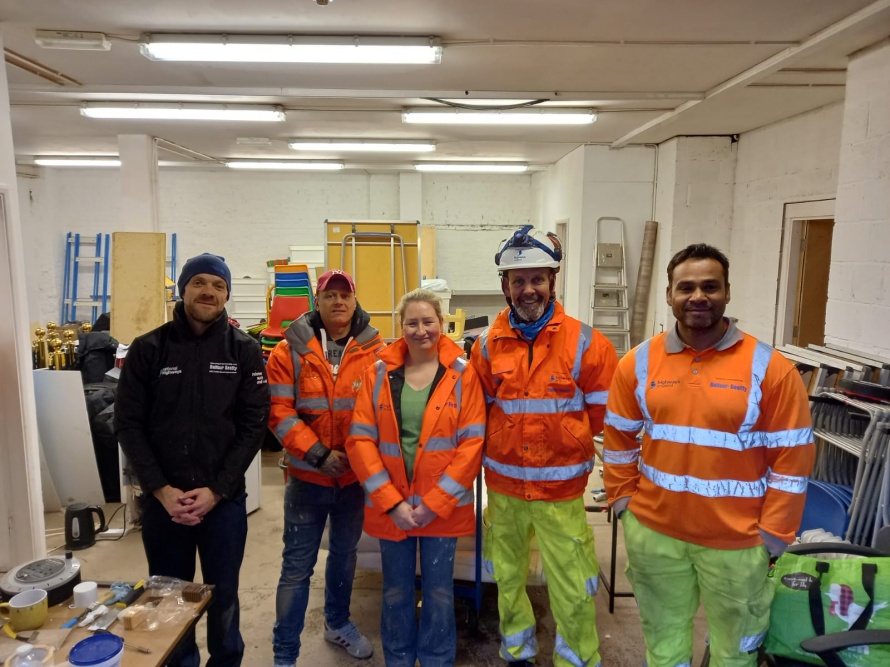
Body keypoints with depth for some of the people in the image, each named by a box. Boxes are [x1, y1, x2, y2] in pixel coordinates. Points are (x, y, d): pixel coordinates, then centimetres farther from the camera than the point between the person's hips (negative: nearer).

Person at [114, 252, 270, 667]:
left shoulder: (244, 351, -3)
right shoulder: (147, 349, -1)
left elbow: (254, 425, -6)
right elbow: (128, 424, -2)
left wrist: (216, 490, -12)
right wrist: (161, 488, -11)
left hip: (225, 499, 0)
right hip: (162, 500, 1)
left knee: (223, 597, 14)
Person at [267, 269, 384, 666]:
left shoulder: (375, 350, -3)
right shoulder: (290, 350, -6)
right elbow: (279, 412, -10)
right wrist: (318, 454, -17)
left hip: (357, 475, 2)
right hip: (308, 475, -2)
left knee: (345, 554, 21)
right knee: (297, 566, 6)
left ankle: (338, 623, 45)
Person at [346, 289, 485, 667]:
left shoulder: (462, 374, -5)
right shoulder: (379, 373, -2)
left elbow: (473, 442, -9)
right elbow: (360, 440, -5)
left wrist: (435, 502, -13)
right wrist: (391, 502, -12)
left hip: (443, 506, -1)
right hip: (390, 507, 1)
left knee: (439, 592, 14)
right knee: (396, 592, 17)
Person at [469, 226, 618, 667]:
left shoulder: (585, 343, -9)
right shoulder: (488, 345, -2)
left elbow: (604, 412, -2)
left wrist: (561, 434, 2)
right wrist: (506, 439, 2)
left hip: (561, 489, -3)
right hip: (503, 485, 3)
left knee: (573, 592, 5)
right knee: (507, 577, 19)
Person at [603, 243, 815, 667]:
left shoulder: (769, 367, -11)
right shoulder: (639, 362, -4)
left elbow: (791, 458, -8)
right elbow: (619, 439, 5)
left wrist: (773, 534, -7)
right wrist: (623, 499, 3)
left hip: (736, 540, -2)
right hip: (652, 531, 2)